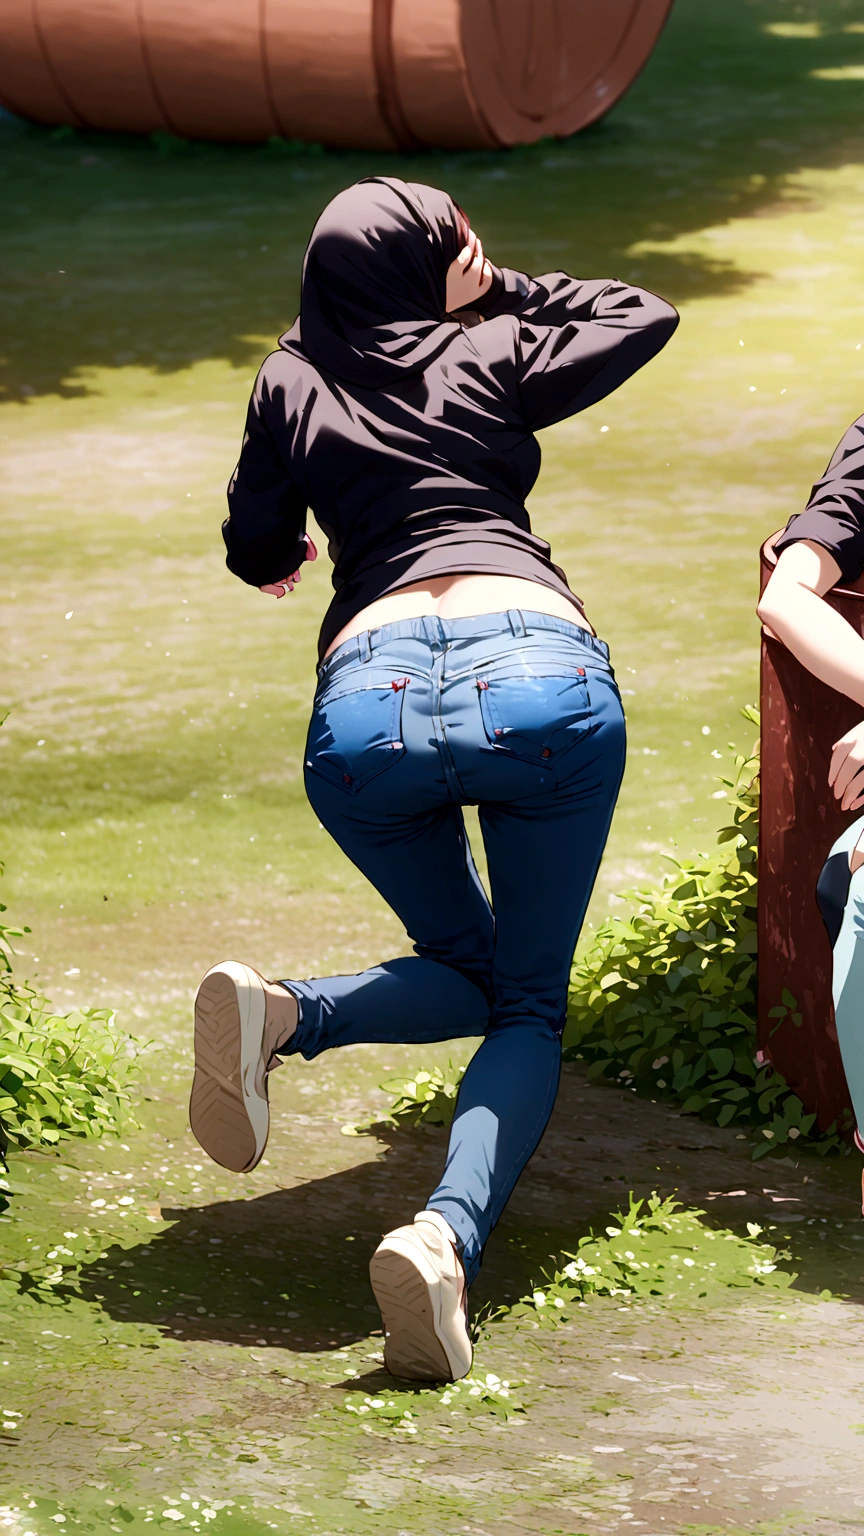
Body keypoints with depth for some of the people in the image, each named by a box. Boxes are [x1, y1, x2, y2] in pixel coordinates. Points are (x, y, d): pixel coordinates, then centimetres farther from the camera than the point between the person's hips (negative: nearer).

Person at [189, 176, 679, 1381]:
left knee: (465, 970, 23)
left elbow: (257, 553, 29)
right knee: (529, 1003, 7)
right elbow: (646, 315, 31)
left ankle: (277, 1013, -10)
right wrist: (504, 291, 34)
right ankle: (450, 1234, -24)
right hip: (542, 676, -2)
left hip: (370, 703, 2)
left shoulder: (291, 386, 19)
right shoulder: (490, 355, 16)